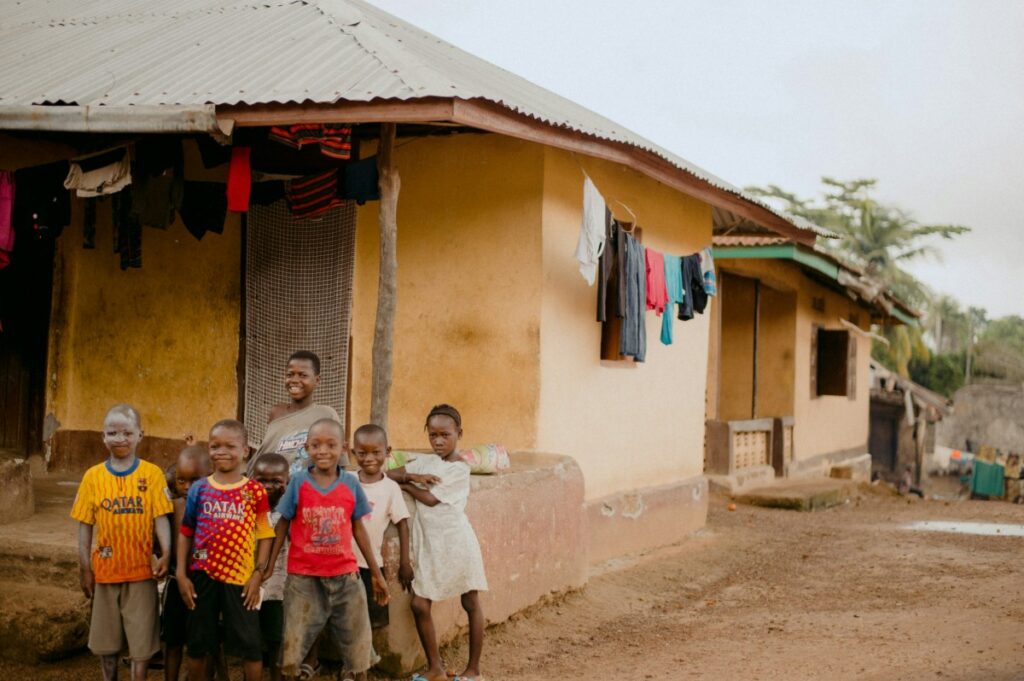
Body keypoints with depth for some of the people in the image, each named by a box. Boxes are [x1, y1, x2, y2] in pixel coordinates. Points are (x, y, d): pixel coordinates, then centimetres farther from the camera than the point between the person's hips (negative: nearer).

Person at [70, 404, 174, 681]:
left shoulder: (152, 474, -7)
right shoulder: (93, 476, -2)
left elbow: (160, 517, -7)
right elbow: (85, 524, 1)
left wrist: (165, 554, -19)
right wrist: (84, 568, 1)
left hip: (141, 569, -2)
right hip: (105, 569, 2)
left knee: (141, 637, 6)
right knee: (106, 637, 15)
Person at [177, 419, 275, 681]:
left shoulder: (255, 491, -3)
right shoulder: (199, 489, 3)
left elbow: (264, 535, 0)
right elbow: (185, 532, 6)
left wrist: (258, 573, -7)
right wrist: (181, 574, 1)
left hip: (241, 577, -2)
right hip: (202, 575, 2)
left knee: (250, 644, 2)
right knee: (198, 644, 13)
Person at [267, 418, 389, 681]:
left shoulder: (351, 483, -2)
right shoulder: (298, 483, -5)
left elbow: (358, 528, 8)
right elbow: (282, 526, 3)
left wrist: (377, 573, 11)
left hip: (344, 575, 2)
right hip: (304, 576, -1)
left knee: (358, 643, 12)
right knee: (293, 644, 7)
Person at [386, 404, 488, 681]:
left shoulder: (460, 468, -9)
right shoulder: (425, 461, 9)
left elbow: (431, 498, -16)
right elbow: (388, 474, 3)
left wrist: (406, 484, -2)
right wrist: (414, 476, -14)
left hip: (456, 542, -6)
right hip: (429, 544, 6)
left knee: (470, 603, 6)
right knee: (419, 605, 1)